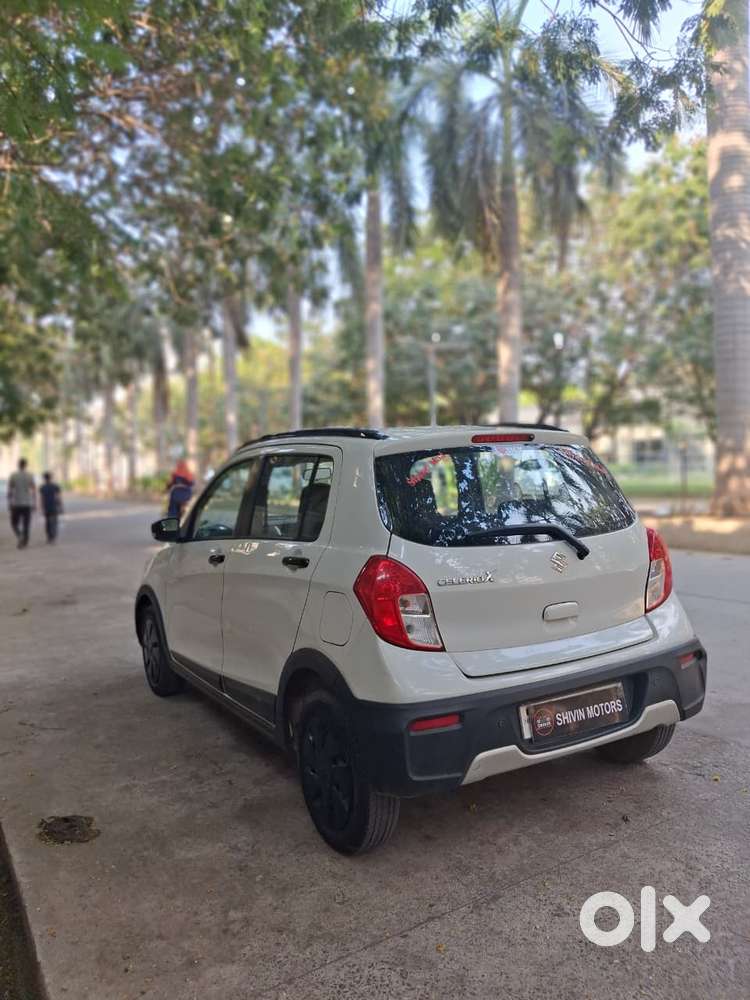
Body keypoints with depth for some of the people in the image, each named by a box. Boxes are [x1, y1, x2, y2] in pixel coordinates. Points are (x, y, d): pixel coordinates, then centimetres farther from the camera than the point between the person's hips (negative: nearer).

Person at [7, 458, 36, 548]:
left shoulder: (13, 476, -3)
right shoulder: (30, 476, -3)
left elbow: (9, 491, -3)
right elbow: (34, 491, -4)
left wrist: (9, 503, 5)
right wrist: (34, 504, 2)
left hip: (16, 504, 0)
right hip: (27, 504, 1)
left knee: (14, 523, 13)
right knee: (26, 525, 7)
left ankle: (20, 536, -13)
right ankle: (24, 542, 5)